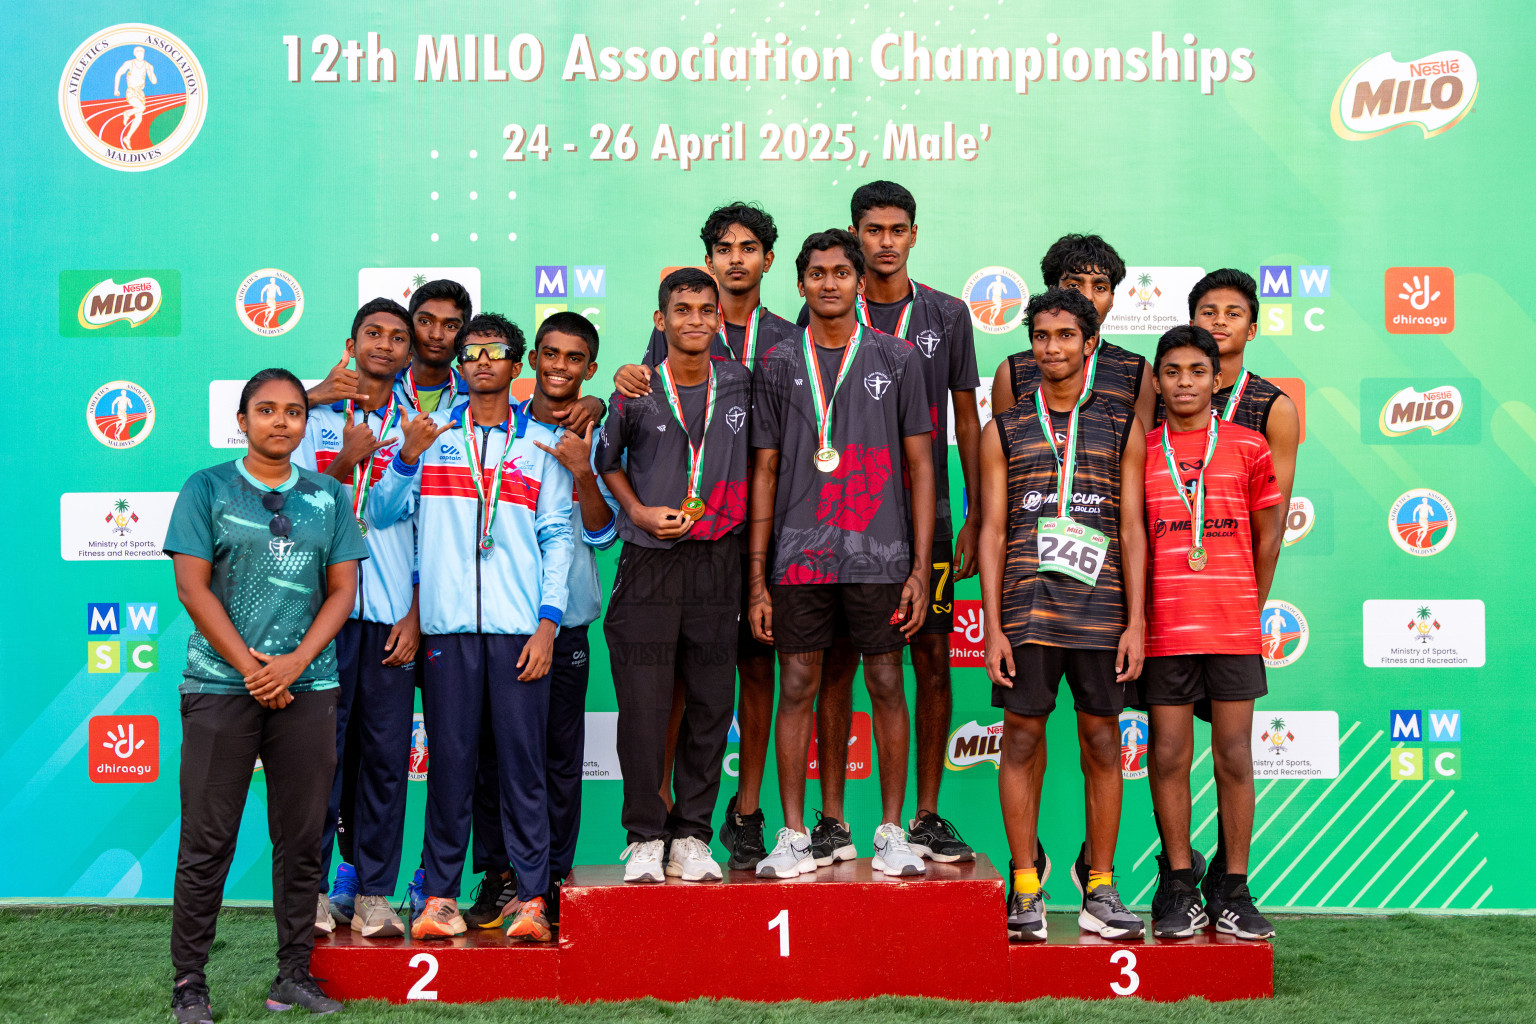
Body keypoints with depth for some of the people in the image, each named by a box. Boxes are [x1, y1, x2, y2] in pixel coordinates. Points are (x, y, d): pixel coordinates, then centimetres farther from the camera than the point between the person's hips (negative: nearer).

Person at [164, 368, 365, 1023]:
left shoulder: (327, 497, 11)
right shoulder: (207, 489, 4)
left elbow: (343, 589, 6)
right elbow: (192, 585, -2)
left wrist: (294, 663, -8)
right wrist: (249, 666, -9)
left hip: (307, 685, 3)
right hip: (220, 685, -2)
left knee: (302, 839, 5)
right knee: (207, 840, 0)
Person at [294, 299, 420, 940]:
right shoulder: (316, 419, 9)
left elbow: (428, 530, 10)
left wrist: (415, 612, 0)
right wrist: (346, 463, -10)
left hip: (393, 614, 1)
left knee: (386, 753, 1)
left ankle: (374, 894, 9)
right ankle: (312, 890, 6)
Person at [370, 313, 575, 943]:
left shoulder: (541, 442, 11)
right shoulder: (430, 433, 13)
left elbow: (558, 537, 7)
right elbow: (383, 514, 7)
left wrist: (547, 623, -2)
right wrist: (408, 457, -10)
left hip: (520, 627, -1)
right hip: (447, 624, 1)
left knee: (523, 761, -1)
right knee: (449, 761, 2)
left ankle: (531, 897, 3)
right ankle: (440, 895, 9)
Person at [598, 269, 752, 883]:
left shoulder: (740, 384, 6)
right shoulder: (636, 392, 0)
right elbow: (607, 459, 13)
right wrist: (638, 511, -3)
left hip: (717, 561, 2)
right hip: (649, 562, -2)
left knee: (711, 705, 3)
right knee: (644, 706, -3)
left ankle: (691, 837, 14)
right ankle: (644, 838, 9)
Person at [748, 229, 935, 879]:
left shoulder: (896, 360, 6)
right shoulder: (778, 367, 9)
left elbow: (920, 465, 5)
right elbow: (765, 471, 9)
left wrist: (920, 567, -2)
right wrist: (757, 577, 3)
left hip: (880, 558, -1)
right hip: (798, 559, 1)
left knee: (887, 688, 3)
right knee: (796, 691, 3)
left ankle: (892, 832, 13)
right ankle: (793, 836, 11)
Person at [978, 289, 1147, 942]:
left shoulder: (1121, 427, 11)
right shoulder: (1003, 430, 10)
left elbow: (1131, 528, 7)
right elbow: (992, 531, 6)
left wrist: (1136, 620, -1)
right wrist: (993, 627, -2)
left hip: (1101, 608, 0)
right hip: (1026, 609, 0)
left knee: (1102, 742, 3)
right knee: (1022, 739, 0)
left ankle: (1099, 890, 11)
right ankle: (1026, 892, 8)